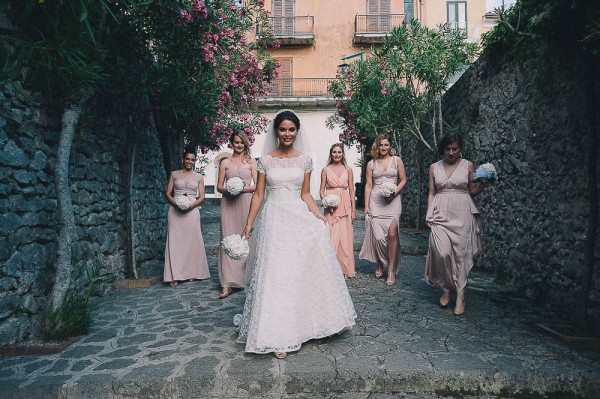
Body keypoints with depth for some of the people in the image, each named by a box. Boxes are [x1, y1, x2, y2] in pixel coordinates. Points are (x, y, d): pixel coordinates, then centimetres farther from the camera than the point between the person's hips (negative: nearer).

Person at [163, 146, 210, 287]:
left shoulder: (199, 177, 11)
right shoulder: (174, 174, 10)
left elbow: (202, 197, 6)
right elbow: (167, 193, 7)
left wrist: (191, 205, -12)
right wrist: (176, 203, -12)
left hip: (192, 211, 1)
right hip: (175, 210, 0)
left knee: (192, 240, 2)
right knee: (175, 241, -4)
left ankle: (191, 273, 13)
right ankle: (175, 275, -2)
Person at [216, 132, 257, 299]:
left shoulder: (251, 162, 10)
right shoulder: (225, 162, 12)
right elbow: (219, 186, 11)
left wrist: (244, 188, -12)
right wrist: (228, 189, -9)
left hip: (246, 203, 0)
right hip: (229, 205, 0)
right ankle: (227, 284, -6)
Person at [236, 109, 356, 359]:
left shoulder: (305, 160, 7)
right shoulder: (265, 160, 3)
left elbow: (305, 194, 9)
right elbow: (258, 195, 4)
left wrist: (317, 214, -7)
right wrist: (248, 224, -1)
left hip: (299, 219, 2)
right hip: (273, 219, -1)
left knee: (302, 272, 5)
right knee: (275, 275, -2)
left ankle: (298, 326, 25)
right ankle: (277, 336, 9)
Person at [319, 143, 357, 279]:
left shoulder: (348, 170, 8)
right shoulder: (326, 170, 6)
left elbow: (352, 191, 8)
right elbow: (322, 190, 7)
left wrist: (353, 210, 4)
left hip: (345, 205, 1)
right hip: (331, 206, -1)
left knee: (345, 236, 2)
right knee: (332, 236, -3)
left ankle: (346, 268, 14)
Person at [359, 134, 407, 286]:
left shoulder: (396, 160, 8)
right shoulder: (371, 163, 10)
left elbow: (403, 180, 9)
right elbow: (368, 185, 8)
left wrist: (395, 192, -10)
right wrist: (366, 205, 3)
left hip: (392, 200, -1)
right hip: (375, 201, 1)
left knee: (392, 234, -12)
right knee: (378, 235, -4)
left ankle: (391, 269, -1)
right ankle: (380, 264, 19)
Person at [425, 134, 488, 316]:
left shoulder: (468, 165, 6)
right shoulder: (434, 167, 10)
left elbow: (472, 192, 10)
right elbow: (431, 193, 11)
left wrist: (483, 185, -9)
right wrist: (429, 214, 1)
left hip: (461, 214, 0)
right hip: (440, 214, 1)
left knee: (460, 253, 0)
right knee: (442, 252, -13)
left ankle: (460, 296, 10)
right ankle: (446, 289, 9)